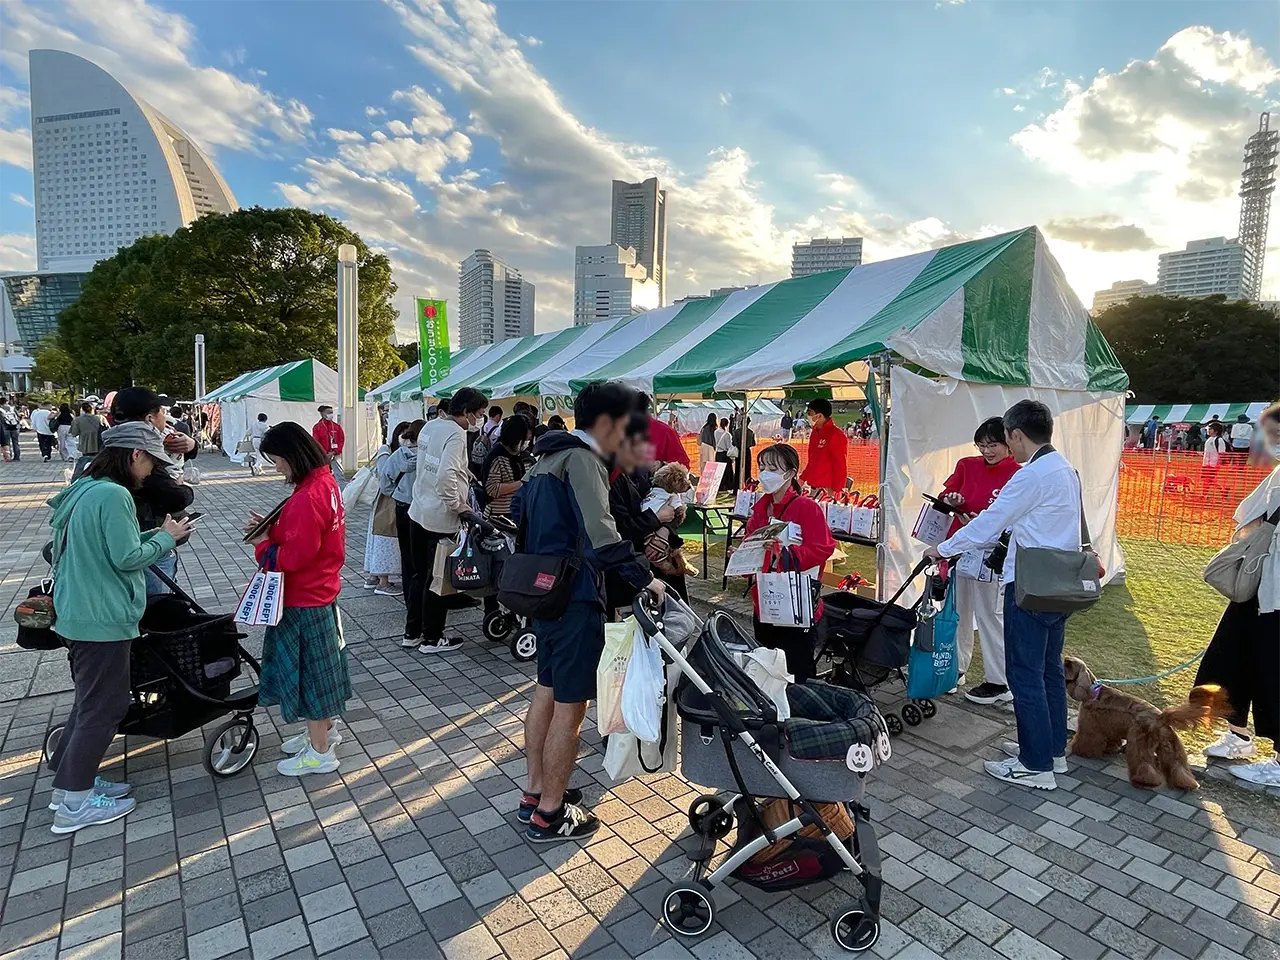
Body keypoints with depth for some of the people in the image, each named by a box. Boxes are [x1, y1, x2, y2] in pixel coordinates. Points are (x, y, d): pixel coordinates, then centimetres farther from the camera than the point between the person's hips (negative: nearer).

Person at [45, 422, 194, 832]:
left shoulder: (83, 490, 10)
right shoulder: (113, 495, -21)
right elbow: (126, 557, -21)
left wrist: (153, 535, 9)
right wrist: (166, 537, -7)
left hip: (79, 613, 10)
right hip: (103, 618, -10)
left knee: (92, 700, 21)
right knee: (105, 705, 2)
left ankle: (70, 780, 32)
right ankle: (74, 803, 12)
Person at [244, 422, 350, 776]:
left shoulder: (307, 498, -26)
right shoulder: (325, 482, 4)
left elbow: (294, 557, -25)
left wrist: (262, 545, -9)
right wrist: (271, 529, 2)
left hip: (304, 600, -9)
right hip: (321, 591, 9)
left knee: (308, 669, 4)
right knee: (318, 665, 21)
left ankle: (320, 753, 18)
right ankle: (326, 729, 38)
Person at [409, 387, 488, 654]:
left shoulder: (430, 426, 8)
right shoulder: (456, 434, -18)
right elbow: (446, 476, -30)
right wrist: (460, 506, -17)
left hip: (418, 511, 8)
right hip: (441, 518, -8)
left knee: (421, 575, 19)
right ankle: (432, 639, 18)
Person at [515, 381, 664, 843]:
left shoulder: (548, 458, 13)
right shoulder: (582, 461, -18)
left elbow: (521, 512, 22)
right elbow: (600, 535, -31)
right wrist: (644, 577, -26)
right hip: (575, 600, -10)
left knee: (546, 692, 20)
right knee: (570, 707, 3)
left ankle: (534, 792, 34)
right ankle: (549, 814, 16)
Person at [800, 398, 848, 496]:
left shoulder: (836, 435, -11)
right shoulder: (815, 433, 13)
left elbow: (841, 466, -14)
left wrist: (834, 491, -17)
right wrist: (801, 480, 14)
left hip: (828, 490, -7)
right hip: (814, 489, 7)